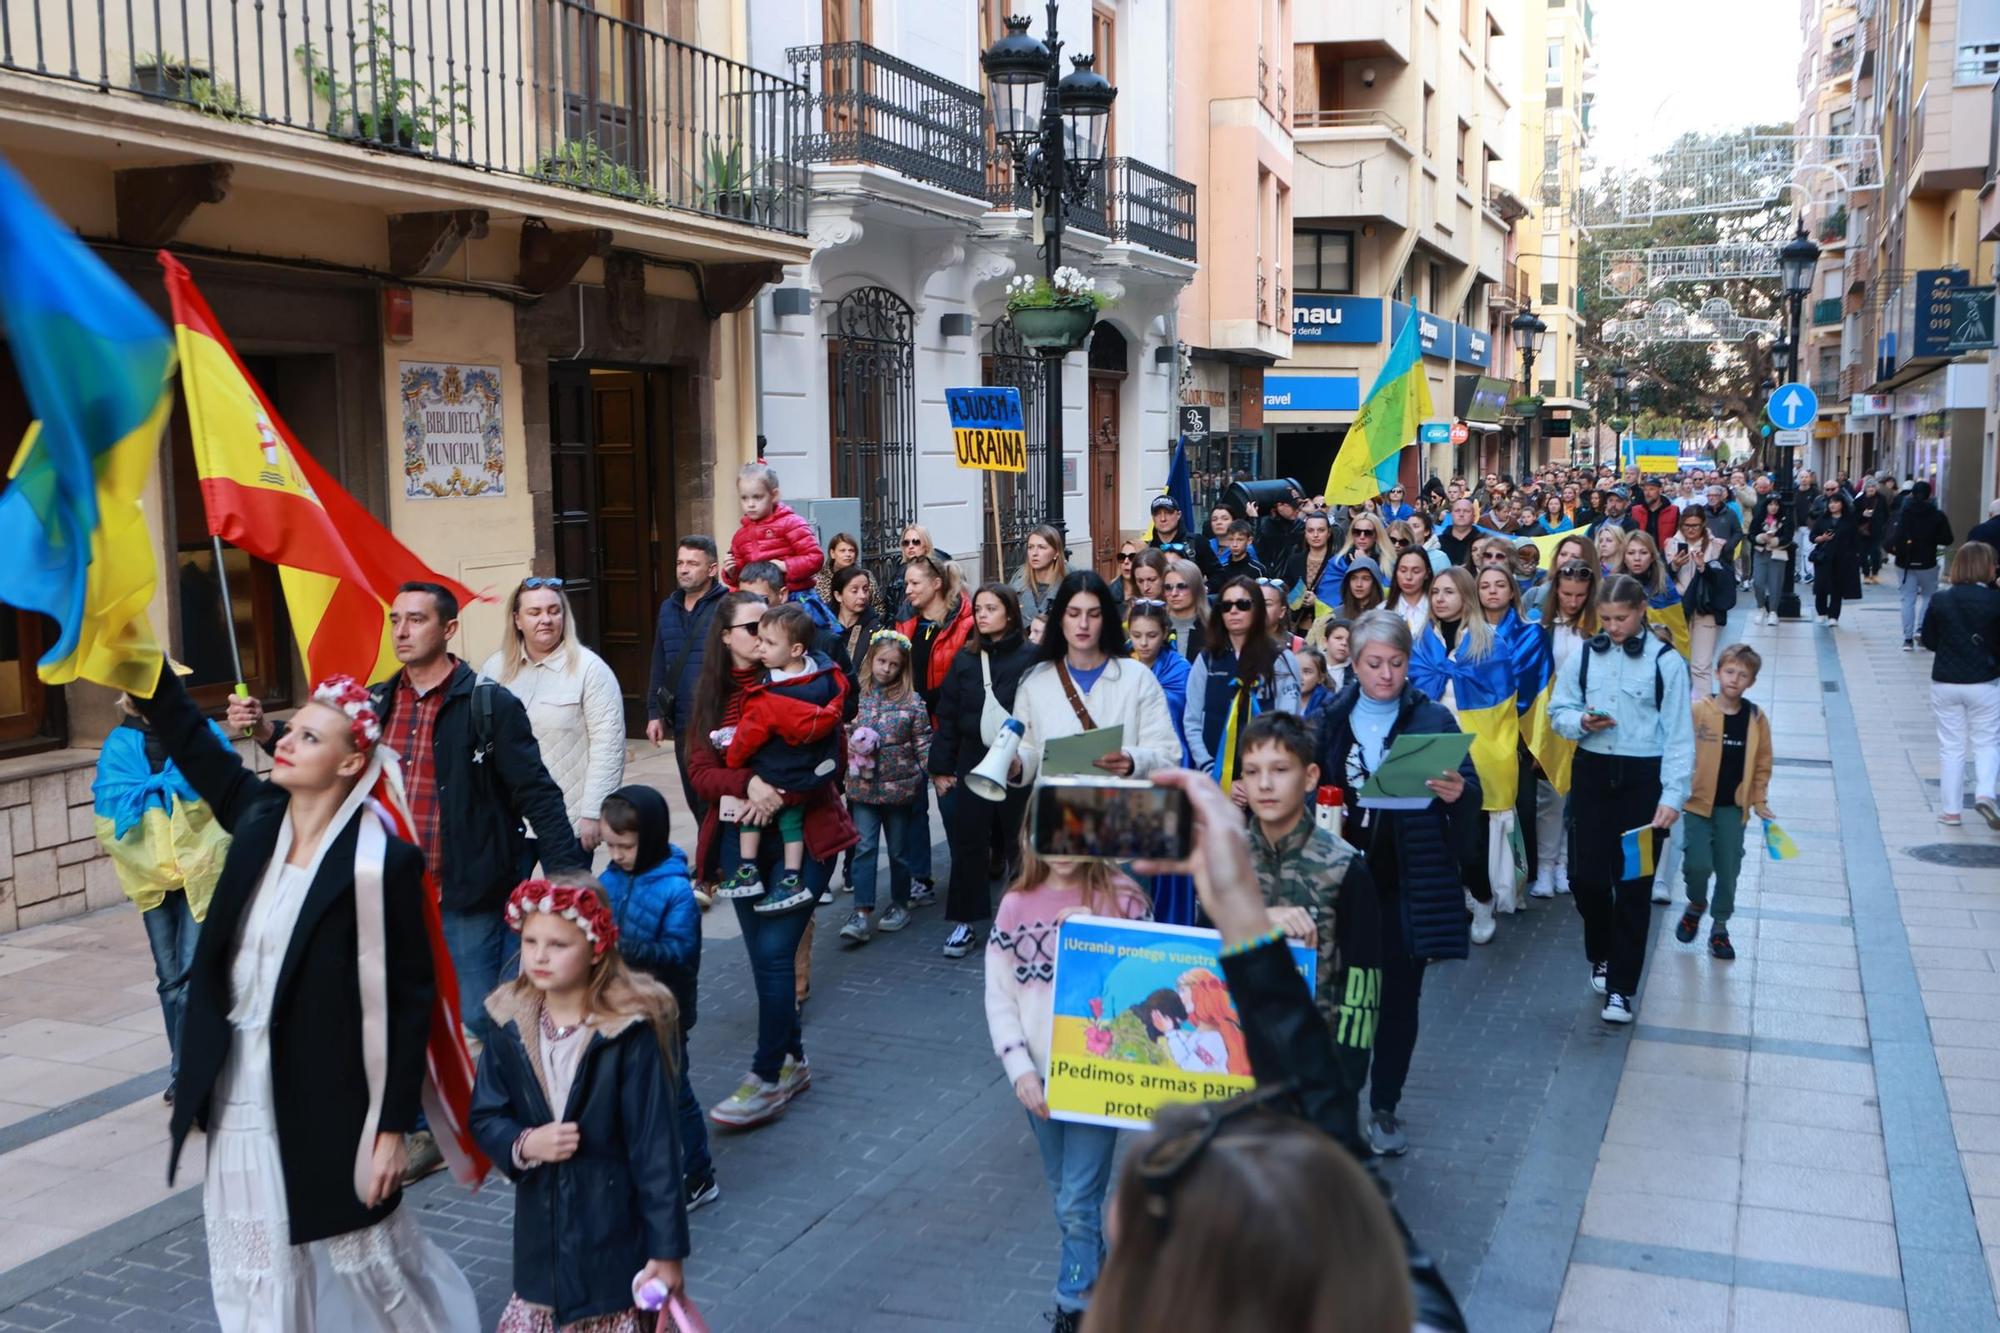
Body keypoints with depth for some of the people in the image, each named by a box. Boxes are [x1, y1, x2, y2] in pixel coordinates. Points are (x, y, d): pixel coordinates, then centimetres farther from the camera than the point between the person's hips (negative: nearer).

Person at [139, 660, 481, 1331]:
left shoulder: (382, 861, -17)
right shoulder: (260, 816, 1)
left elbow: (412, 997, -14)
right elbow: (185, 734, 9)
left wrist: (394, 1125, -14)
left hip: (329, 1097, -6)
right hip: (241, 1090, 6)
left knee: (369, 1251, 10)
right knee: (252, 1270, 16)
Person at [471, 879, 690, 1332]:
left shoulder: (629, 1031, -17)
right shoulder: (511, 1022, -3)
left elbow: (655, 1147, -14)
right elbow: (485, 1117, 5)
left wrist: (667, 1247, -12)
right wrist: (523, 1145, -17)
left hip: (616, 1224, -4)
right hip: (540, 1224, 4)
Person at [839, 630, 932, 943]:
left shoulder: (911, 701, -3)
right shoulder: (857, 695, 1)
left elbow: (923, 743, -1)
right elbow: (843, 736, 9)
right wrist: (852, 746, -10)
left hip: (899, 785, -1)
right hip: (863, 785, 1)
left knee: (899, 848, 11)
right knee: (864, 847, -5)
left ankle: (900, 904, 26)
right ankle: (862, 913, -7)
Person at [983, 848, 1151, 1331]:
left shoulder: (1121, 898, -10)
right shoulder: (1016, 904, -1)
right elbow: (999, 996, 1)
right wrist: (1020, 1069, -7)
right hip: (1038, 1076, 4)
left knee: (1078, 1202, -4)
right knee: (1065, 1196, 18)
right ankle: (1096, 1284, 37)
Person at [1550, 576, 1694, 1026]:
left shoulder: (1665, 661, -5)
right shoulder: (1584, 655, 4)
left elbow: (1679, 734, -6)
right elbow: (1558, 711, 10)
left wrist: (1673, 795, -13)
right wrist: (1581, 722, -13)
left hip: (1643, 778, -2)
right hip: (1592, 771, 3)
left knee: (1634, 883, 2)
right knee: (1586, 876, 2)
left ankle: (1620, 986, 11)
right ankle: (1601, 955, 31)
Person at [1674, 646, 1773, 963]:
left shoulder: (1756, 718, 1)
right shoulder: (1697, 711, -10)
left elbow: (1762, 764, 11)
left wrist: (1759, 801, 7)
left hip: (1733, 807, 3)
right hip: (1698, 802, -3)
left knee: (1729, 870, 7)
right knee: (1698, 864, -12)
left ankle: (1719, 926, 26)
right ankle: (1696, 904, 21)